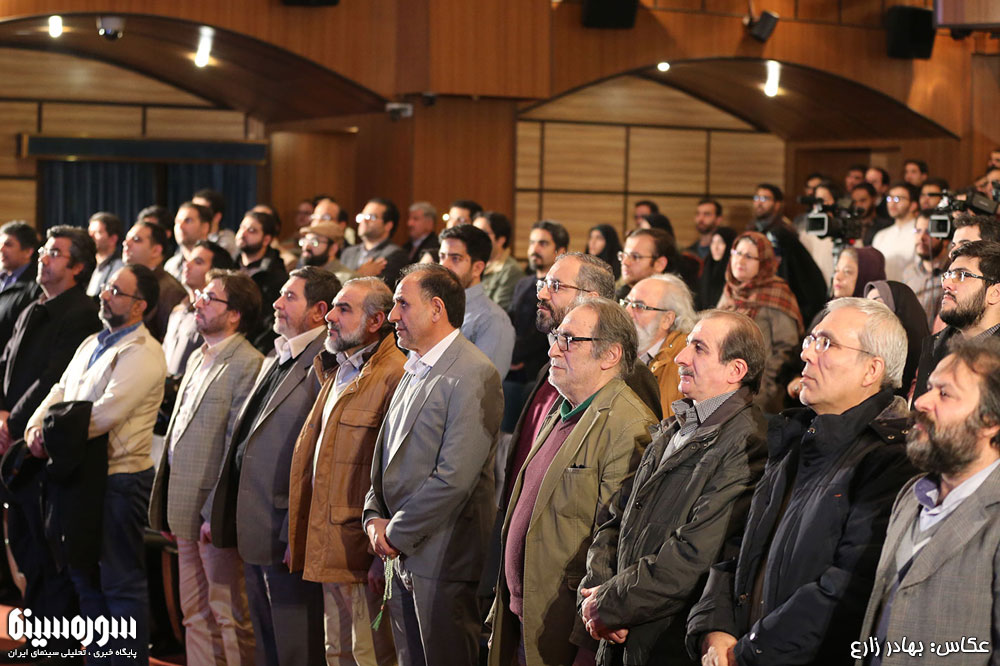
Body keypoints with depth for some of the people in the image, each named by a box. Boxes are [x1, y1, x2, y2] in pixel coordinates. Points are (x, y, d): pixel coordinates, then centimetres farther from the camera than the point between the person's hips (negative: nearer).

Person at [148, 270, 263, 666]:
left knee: (227, 616, -1)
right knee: (195, 614, 15)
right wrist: (169, 508, 15)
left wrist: (216, 514, -19)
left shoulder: (247, 364, -14)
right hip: (186, 510, 9)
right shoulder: (199, 358, 16)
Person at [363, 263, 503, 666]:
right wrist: (375, 518, 3)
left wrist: (396, 533, -14)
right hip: (402, 557, 9)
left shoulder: (472, 375, -15)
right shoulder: (415, 371, 15)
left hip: (443, 559, -9)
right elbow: (387, 456, 19)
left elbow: (454, 477, -21)